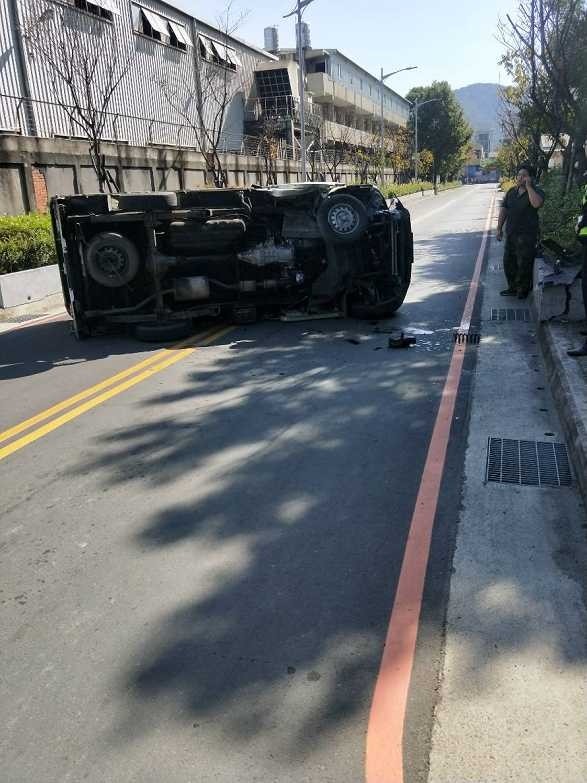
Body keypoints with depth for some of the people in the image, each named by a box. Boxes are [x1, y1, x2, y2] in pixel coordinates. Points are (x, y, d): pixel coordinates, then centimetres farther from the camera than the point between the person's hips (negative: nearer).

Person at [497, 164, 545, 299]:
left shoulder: (536, 191, -7)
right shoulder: (511, 191, 10)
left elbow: (537, 203, -30)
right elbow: (503, 210, 14)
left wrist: (528, 186, -22)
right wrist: (499, 228, 9)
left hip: (527, 234, -6)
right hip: (511, 233, 6)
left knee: (524, 264, -2)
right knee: (508, 262, 12)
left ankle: (523, 289, 13)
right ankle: (513, 287, 25)